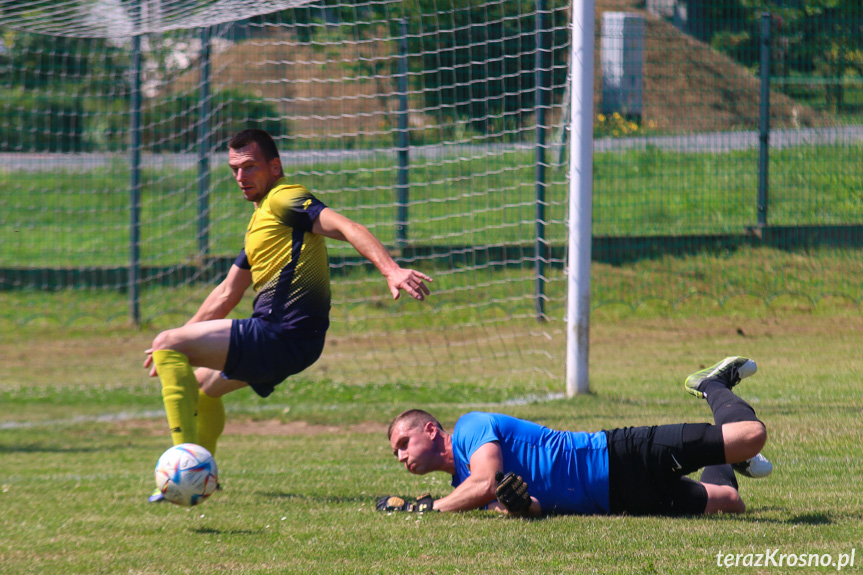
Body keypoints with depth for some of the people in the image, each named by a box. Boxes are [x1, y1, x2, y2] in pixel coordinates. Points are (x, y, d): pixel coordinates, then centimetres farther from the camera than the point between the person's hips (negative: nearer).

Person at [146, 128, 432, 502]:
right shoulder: (260, 221, 23)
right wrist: (178, 344, 30)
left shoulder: (284, 200, -7)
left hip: (283, 335, -10)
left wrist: (391, 271, -38)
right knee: (201, 383, 32)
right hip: (280, 339, 10)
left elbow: (347, 229, -22)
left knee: (168, 346, -14)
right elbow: (226, 295, 30)